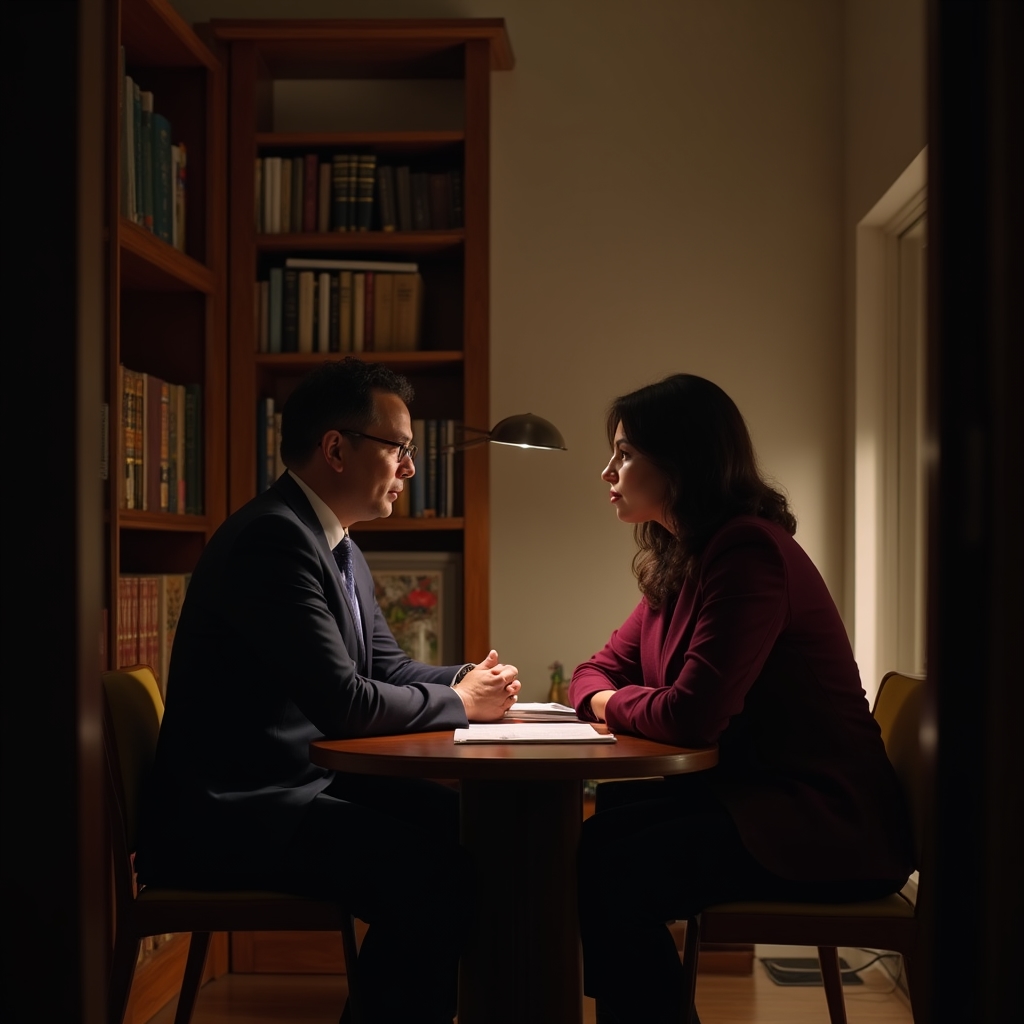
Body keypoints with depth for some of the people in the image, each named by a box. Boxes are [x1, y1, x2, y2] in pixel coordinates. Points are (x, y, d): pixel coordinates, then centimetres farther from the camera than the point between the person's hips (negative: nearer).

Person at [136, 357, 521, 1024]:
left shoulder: (343, 551, 14)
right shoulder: (273, 538, -18)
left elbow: (388, 667, 20)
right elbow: (341, 701, -24)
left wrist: (470, 680, 0)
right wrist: (459, 703, -9)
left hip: (304, 785, 10)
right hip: (230, 812, -10)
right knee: (433, 870, -24)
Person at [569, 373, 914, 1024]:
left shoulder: (748, 553, -19)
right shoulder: (680, 560, 11)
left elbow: (690, 716, -25)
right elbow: (598, 674, 16)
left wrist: (614, 703, -5)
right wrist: (599, 697, -8)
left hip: (822, 824, -9)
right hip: (749, 791, 9)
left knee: (606, 868, -20)